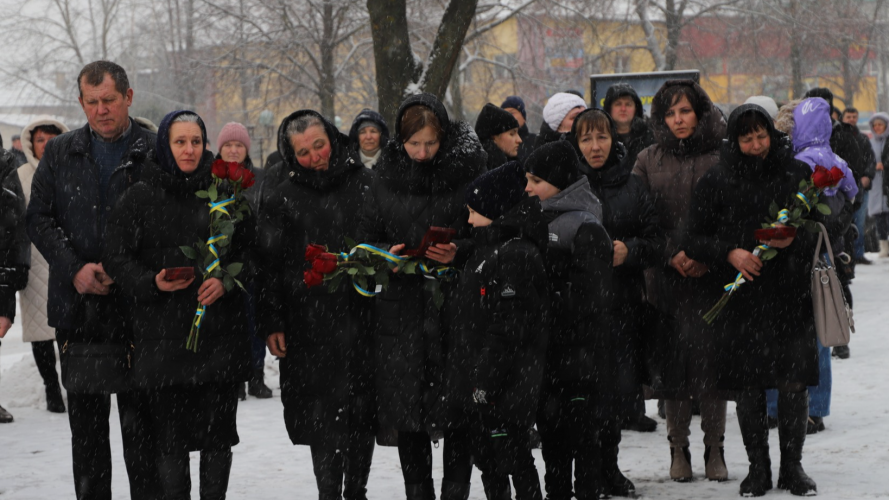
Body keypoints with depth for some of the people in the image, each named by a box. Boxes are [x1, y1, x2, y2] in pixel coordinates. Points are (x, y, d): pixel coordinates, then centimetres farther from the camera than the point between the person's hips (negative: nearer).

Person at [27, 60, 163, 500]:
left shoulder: (156, 154, 0)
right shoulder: (60, 153, 10)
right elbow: (39, 218, 7)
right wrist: (75, 269, -7)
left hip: (137, 305, -3)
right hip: (79, 308, 3)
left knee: (141, 418, -1)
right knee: (86, 418, 9)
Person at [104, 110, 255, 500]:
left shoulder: (225, 193, 8)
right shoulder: (140, 198, 3)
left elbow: (251, 250, 10)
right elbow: (116, 258, 2)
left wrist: (227, 280, -9)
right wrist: (152, 282, -15)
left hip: (220, 332, 1)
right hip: (162, 332, -1)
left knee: (218, 431, 4)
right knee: (170, 434, -2)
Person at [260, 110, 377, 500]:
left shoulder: (365, 183, 6)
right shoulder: (281, 192, 3)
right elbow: (269, 259, 1)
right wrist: (272, 321, -4)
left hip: (360, 316, 2)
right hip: (308, 321, -1)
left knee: (362, 409, 7)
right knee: (323, 412, -3)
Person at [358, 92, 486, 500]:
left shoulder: (469, 169, -2)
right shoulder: (386, 175, 5)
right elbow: (366, 236, 11)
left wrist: (458, 252, -16)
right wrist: (387, 254, -9)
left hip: (455, 303, -2)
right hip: (401, 306, 2)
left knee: (458, 409, 0)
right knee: (406, 409, 5)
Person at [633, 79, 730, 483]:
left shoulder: (721, 158, 4)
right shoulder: (648, 161, 9)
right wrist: (671, 254, -10)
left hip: (713, 273, -1)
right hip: (665, 277, 1)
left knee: (712, 355, -2)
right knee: (672, 358, 1)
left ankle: (714, 449, 8)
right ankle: (678, 448, 11)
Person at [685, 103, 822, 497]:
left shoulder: (798, 175, 5)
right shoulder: (716, 181, 2)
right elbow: (696, 238, 2)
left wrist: (794, 240, -13)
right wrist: (730, 254, -14)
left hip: (790, 292, 1)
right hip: (739, 298, 0)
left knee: (793, 383, -1)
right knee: (748, 387, 3)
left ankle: (792, 467, 12)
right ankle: (758, 468, 15)